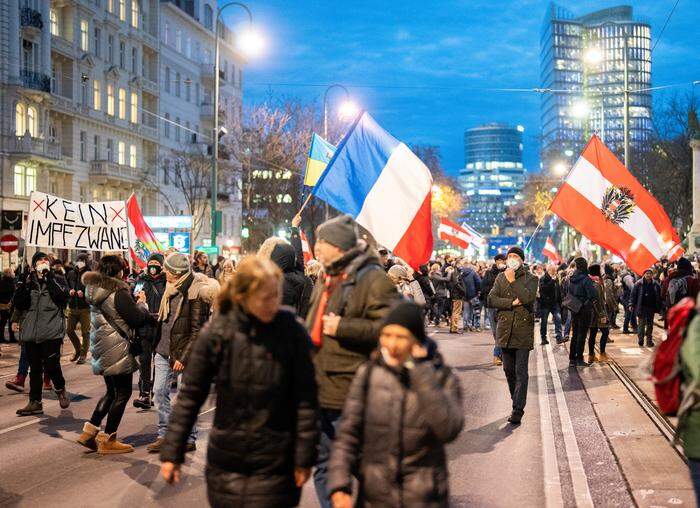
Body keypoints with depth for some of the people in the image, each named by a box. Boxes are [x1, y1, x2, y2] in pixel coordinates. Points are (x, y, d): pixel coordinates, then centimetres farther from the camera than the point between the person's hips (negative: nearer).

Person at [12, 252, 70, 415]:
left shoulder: (57, 279, 5)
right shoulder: (27, 280, 13)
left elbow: (63, 297, -14)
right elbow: (18, 303, 3)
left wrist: (49, 277, -14)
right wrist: (24, 284, -11)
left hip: (52, 330, -3)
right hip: (31, 331, 3)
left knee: (51, 365, -11)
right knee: (34, 368, 8)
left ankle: (60, 389, 17)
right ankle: (35, 403, 17)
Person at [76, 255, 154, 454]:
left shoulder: (94, 290, 10)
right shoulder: (119, 292, -18)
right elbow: (137, 318, -15)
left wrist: (135, 302, 13)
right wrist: (142, 303, 4)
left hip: (101, 347, 9)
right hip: (117, 348, -9)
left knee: (112, 391, 20)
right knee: (123, 393, 3)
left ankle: (89, 431, 16)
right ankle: (108, 441, 7)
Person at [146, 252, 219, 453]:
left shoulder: (195, 294, -16)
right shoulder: (171, 288, 9)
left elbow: (197, 331, -16)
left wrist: (183, 357, -18)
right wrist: (157, 348, 15)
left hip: (183, 353, -8)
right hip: (164, 350, 8)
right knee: (160, 391, 8)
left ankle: (189, 439, 13)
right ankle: (164, 435, 18)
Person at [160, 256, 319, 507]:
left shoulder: (292, 333, -10)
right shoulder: (217, 333, -7)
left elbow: (306, 401, -5)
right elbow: (190, 396, 1)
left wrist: (304, 458, -4)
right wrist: (172, 453, 2)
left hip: (273, 463, -1)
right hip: (226, 465, 2)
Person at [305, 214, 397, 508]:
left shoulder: (372, 278, -12)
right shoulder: (326, 280, 17)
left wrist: (343, 327, -21)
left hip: (350, 392, -9)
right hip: (319, 389, 9)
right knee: (324, 464, 16)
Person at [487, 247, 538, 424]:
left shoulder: (530, 278, 1)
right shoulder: (500, 277, 11)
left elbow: (528, 298, -18)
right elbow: (491, 300, -1)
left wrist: (512, 281, -13)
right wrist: (513, 302, -11)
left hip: (523, 330, -4)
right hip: (505, 330, 4)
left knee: (521, 371, -8)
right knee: (508, 370, 11)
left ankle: (518, 410, -9)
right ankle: (516, 402, 28)